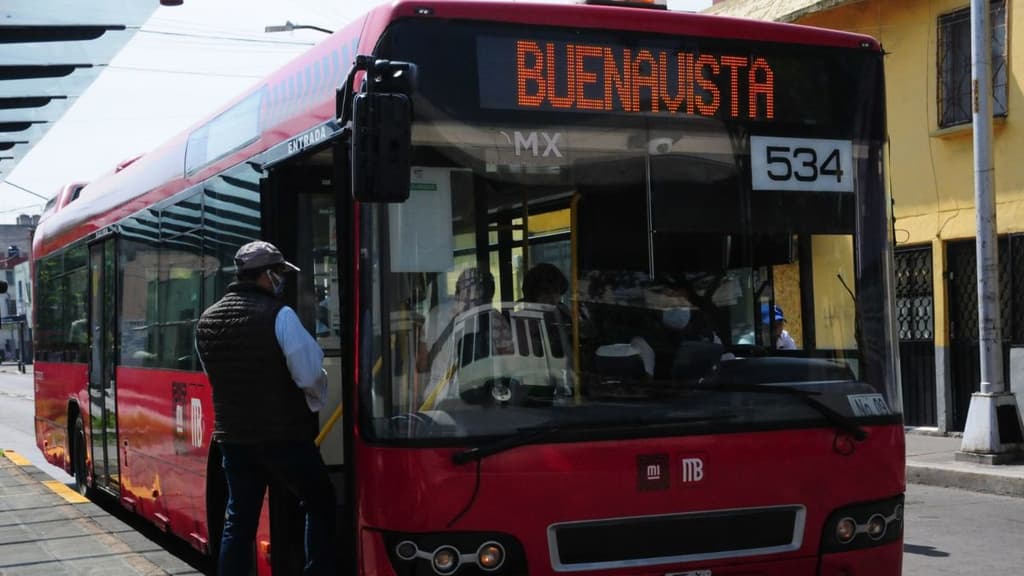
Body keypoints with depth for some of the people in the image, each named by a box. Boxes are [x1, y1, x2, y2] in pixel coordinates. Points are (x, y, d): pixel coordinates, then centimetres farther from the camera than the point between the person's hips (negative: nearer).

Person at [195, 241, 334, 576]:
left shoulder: (207, 321, 8)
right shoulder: (278, 315, -13)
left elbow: (217, 377, 14)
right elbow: (310, 374, -13)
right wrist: (316, 401, 7)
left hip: (232, 435, 6)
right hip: (283, 435, -6)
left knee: (239, 520, 12)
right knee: (320, 504, 11)